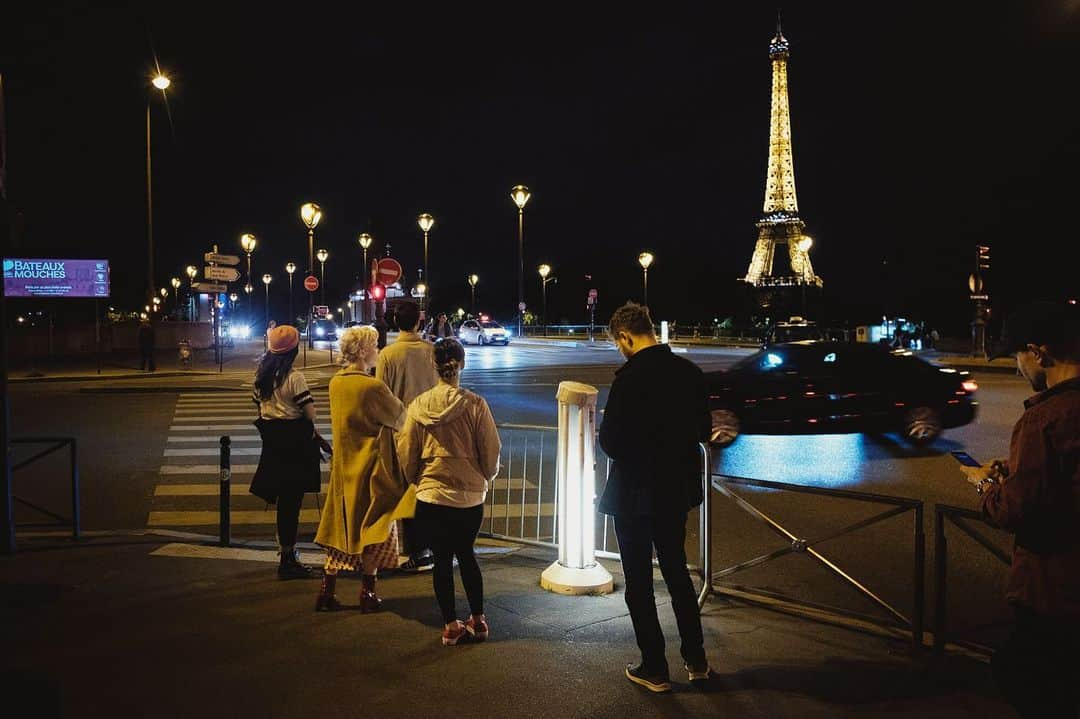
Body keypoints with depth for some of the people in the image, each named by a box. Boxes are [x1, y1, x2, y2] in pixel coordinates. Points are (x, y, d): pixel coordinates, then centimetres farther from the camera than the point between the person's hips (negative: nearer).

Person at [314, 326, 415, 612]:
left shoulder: (335, 382, 3)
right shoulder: (372, 387, -20)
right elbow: (399, 417, -9)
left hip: (343, 465, 7)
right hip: (371, 467, -7)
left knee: (341, 527, 14)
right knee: (373, 527, 6)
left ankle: (326, 592, 16)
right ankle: (368, 594, 12)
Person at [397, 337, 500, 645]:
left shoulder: (418, 405, -6)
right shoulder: (475, 405, -12)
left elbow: (406, 455, 1)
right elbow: (491, 452, -5)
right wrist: (484, 478, 15)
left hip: (431, 496, 0)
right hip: (470, 496, 0)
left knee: (442, 559, 12)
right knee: (466, 554, 19)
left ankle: (451, 625, 19)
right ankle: (477, 620, 25)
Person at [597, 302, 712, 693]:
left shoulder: (631, 377, -21)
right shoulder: (689, 372, -1)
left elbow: (610, 442, -22)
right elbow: (703, 430, 7)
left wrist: (607, 430, 0)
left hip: (635, 494, -6)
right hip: (677, 489, 6)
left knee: (639, 581, 9)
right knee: (677, 571, 22)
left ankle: (654, 669, 18)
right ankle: (696, 660, 30)